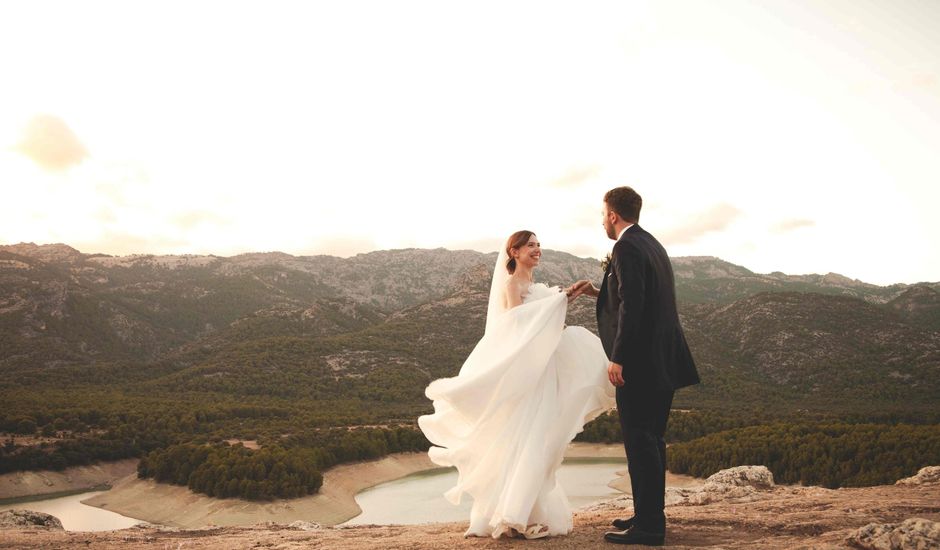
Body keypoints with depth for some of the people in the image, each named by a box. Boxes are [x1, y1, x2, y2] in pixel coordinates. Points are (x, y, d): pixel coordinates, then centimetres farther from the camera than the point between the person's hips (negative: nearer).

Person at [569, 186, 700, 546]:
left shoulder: (626, 248, -13)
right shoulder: (653, 245, 17)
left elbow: (632, 306, -22)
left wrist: (617, 358, -20)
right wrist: (598, 293, 21)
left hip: (640, 363, -10)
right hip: (663, 361, 10)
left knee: (640, 442, -4)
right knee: (650, 440, 16)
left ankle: (647, 526, 3)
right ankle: (650, 516, 27)